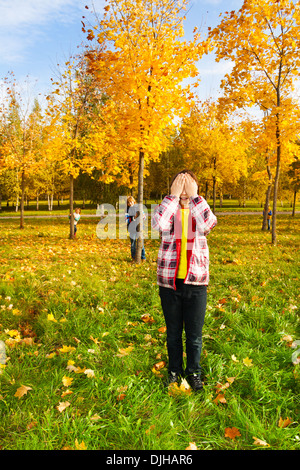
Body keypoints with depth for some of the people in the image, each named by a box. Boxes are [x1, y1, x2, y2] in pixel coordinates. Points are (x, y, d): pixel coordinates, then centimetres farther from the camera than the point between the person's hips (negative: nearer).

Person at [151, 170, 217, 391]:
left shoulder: (200, 209, 4)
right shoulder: (168, 209, 2)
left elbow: (210, 223, -21)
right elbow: (158, 224, -23)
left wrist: (194, 196, -15)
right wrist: (174, 196, -17)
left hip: (195, 281, 0)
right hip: (169, 281, 0)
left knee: (195, 334, 10)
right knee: (173, 332, 15)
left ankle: (194, 372, 32)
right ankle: (174, 371, 35)